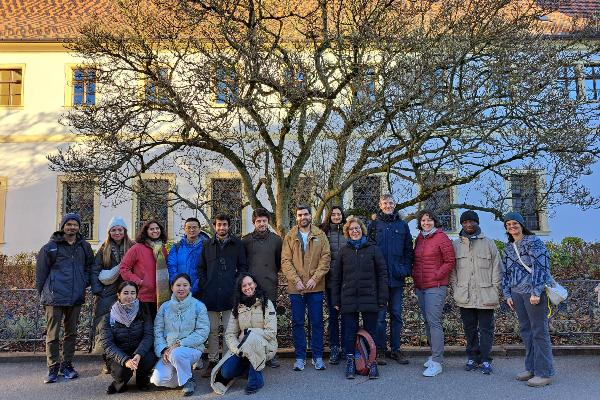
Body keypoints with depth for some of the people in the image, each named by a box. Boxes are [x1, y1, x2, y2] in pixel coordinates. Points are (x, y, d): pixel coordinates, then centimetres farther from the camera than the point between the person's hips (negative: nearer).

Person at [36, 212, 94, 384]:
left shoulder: (84, 246, 8)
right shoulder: (50, 247, -2)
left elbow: (89, 266, 18)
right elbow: (41, 271, 0)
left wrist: (84, 284, 5)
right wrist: (43, 294, 0)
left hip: (76, 298, 4)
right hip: (55, 298, -4)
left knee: (71, 332, 12)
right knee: (52, 334, 1)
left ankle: (67, 364, 24)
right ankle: (53, 368, 13)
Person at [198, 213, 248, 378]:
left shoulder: (237, 244, 5)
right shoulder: (207, 245, 10)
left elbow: (243, 267, 6)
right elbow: (201, 268, 12)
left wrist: (236, 284, -4)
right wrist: (204, 286, 1)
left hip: (230, 294, -2)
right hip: (211, 294, 2)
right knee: (212, 330, 9)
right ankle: (212, 361, 20)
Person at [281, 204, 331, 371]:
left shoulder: (320, 235, 5)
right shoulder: (290, 237, 5)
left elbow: (325, 258, -2)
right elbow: (285, 261, -2)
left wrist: (315, 278, -13)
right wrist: (296, 280, -13)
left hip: (315, 287, 0)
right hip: (295, 287, 0)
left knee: (316, 322, 6)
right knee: (297, 323, 7)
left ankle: (318, 356, 18)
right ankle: (300, 357, 18)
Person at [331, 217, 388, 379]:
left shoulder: (373, 249, 2)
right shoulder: (344, 251, 8)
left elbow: (382, 274, 0)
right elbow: (336, 277, 9)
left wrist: (382, 298, -5)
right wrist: (336, 300, 4)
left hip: (369, 298, -1)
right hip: (348, 300, 1)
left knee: (371, 332, 7)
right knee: (350, 332, 7)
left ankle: (372, 363, 21)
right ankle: (350, 363, 20)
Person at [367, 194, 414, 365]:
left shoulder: (402, 226, 10)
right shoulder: (374, 225, 4)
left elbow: (409, 250, 10)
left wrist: (406, 269, -1)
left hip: (397, 278, 2)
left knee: (396, 314, 10)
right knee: (380, 315, 1)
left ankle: (396, 349, 21)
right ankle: (380, 350, 12)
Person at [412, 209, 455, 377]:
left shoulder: (441, 238, -7)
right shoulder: (419, 239, 13)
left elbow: (450, 261, -7)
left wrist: (436, 275, -12)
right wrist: (415, 276, 10)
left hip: (435, 286, -7)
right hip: (420, 286, 7)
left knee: (434, 322, -10)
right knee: (427, 321, 13)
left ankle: (436, 362, -6)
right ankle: (435, 355, 27)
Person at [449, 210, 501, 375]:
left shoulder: (489, 244, 4)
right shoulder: (456, 244, 7)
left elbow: (496, 269, 5)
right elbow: (452, 269, 9)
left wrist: (495, 291, -1)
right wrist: (456, 290, 1)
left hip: (486, 296, -1)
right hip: (465, 296, 2)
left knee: (486, 329, 5)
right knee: (469, 329, 11)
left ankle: (485, 360, 15)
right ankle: (473, 357, 22)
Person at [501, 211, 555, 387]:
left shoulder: (534, 242, -5)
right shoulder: (508, 247, 15)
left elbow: (540, 266, -13)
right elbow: (505, 272, 17)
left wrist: (536, 292, -18)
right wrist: (507, 294, 11)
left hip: (534, 293, -7)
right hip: (517, 293, 7)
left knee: (539, 331, -3)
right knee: (525, 331, 11)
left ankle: (544, 373, 4)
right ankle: (531, 368, 21)